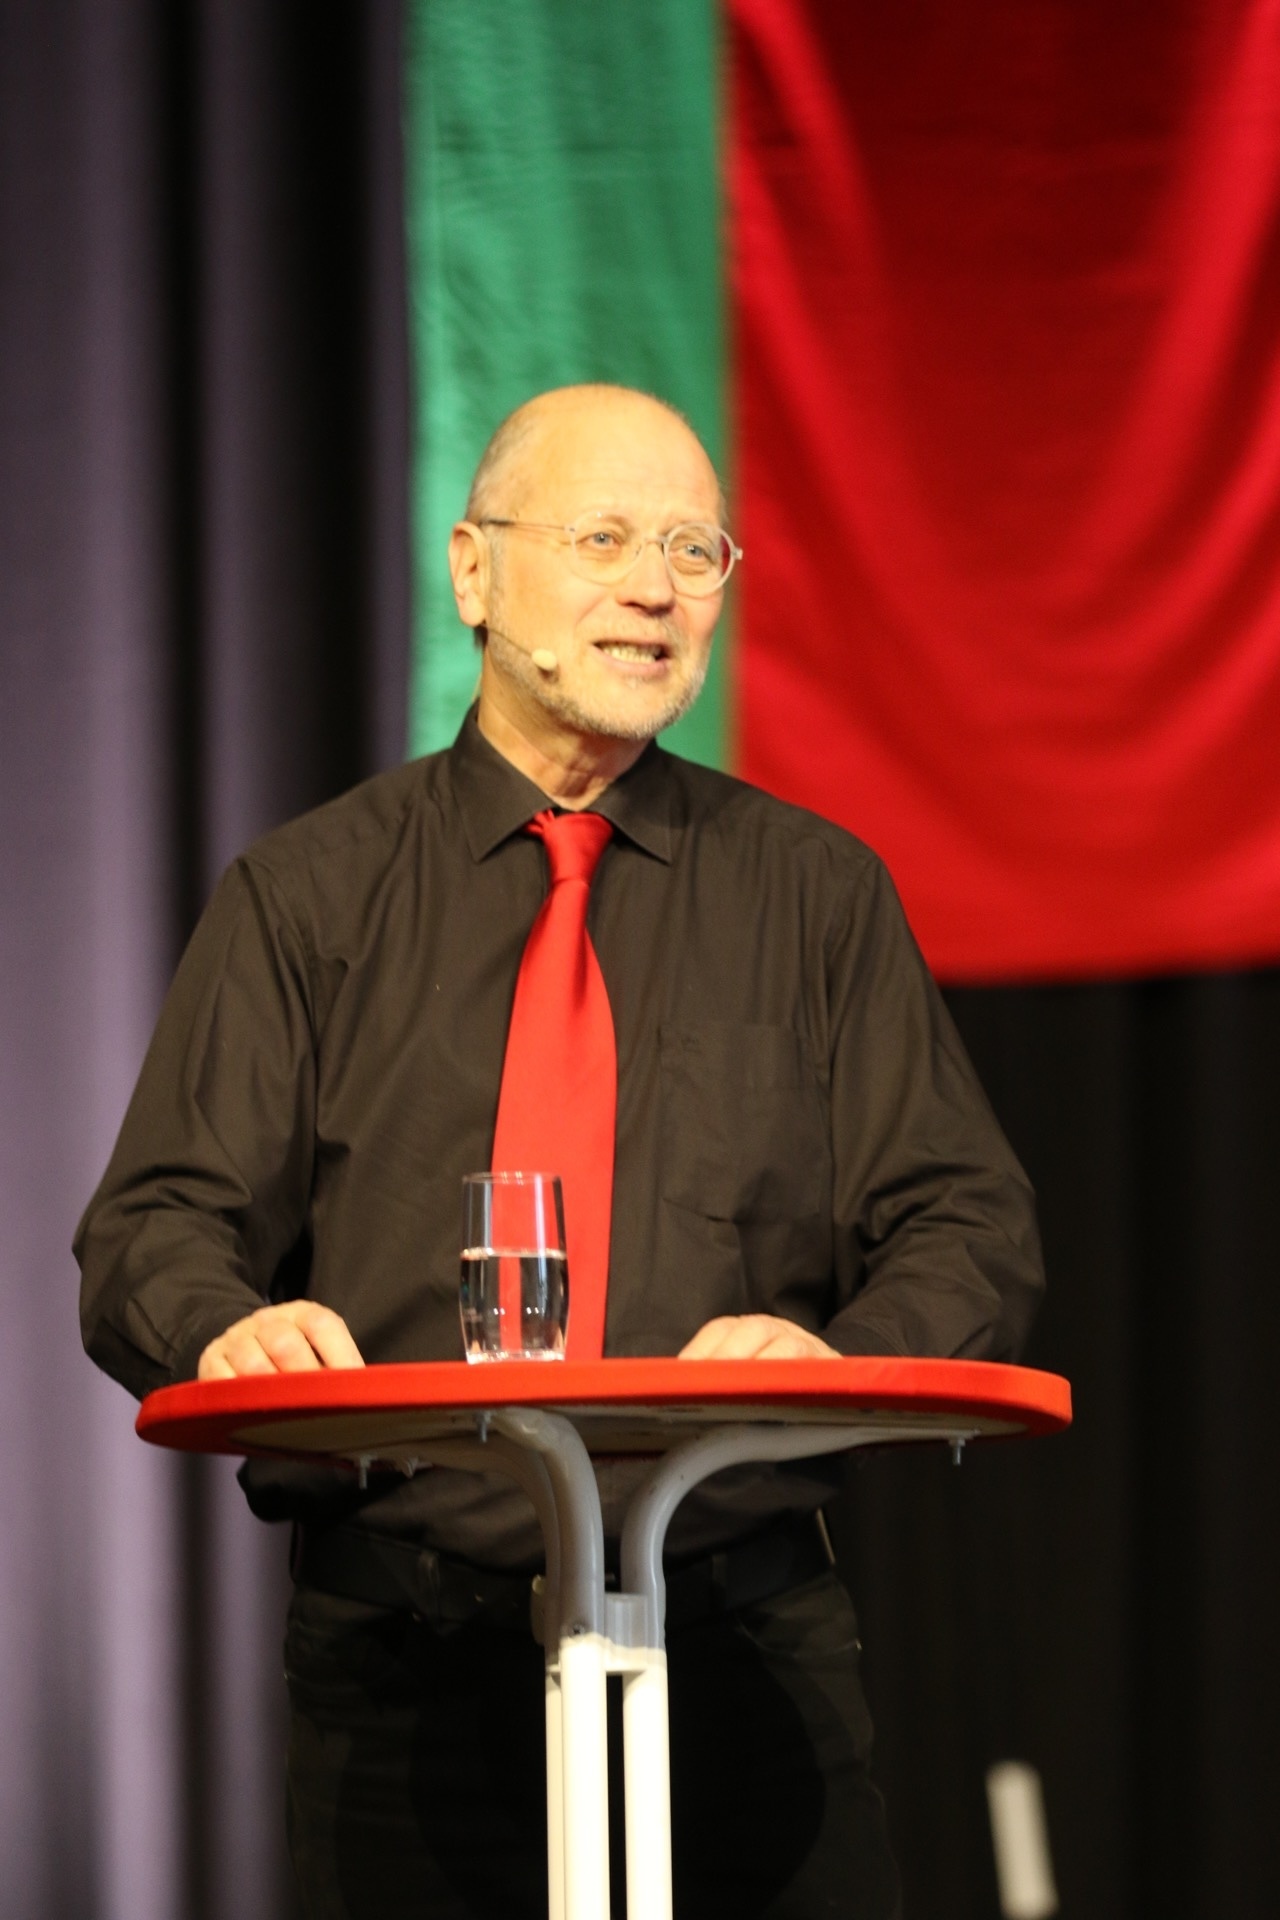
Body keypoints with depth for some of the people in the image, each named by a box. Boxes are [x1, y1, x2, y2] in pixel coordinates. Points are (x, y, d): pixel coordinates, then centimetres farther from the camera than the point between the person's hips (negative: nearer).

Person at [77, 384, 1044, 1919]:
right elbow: (156, 1227, 5)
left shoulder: (817, 896, 13)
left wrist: (841, 1356, -13)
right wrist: (228, 1329, -19)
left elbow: (968, 1228, 9)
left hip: (741, 1651, 1)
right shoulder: (306, 898, 10)